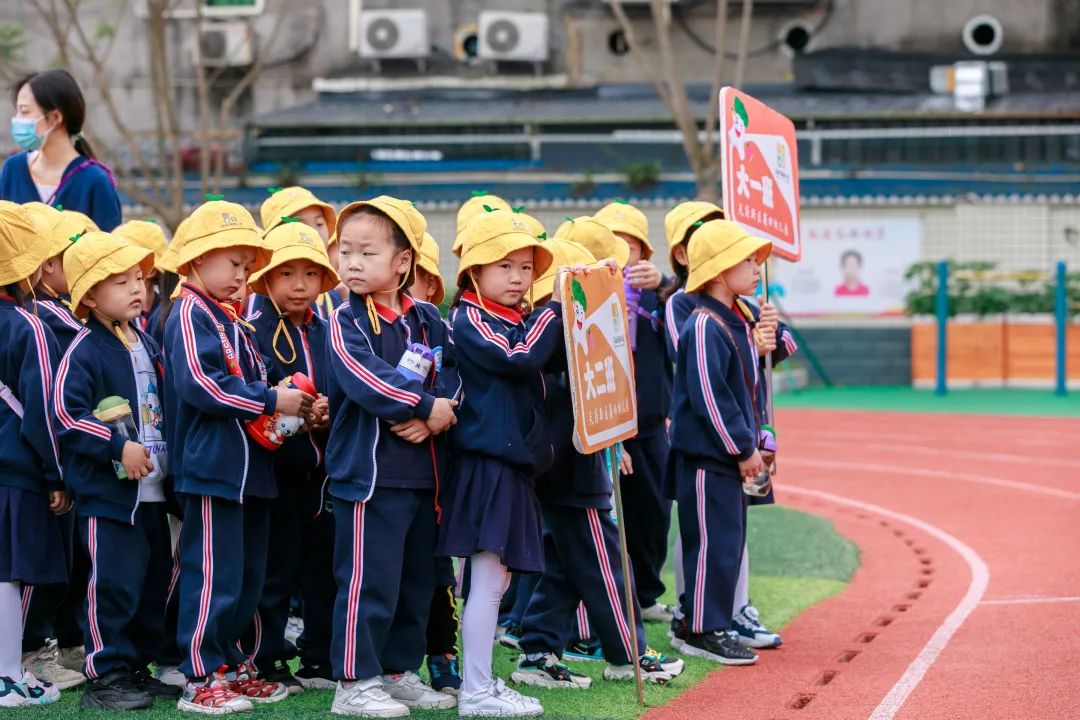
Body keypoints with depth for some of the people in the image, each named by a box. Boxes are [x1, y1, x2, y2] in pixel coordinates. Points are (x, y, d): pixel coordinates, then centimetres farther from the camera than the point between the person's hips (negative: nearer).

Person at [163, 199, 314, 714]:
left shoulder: (231, 319, 19)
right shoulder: (190, 316, -10)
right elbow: (201, 383, -22)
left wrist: (285, 406, 6)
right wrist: (269, 401, -18)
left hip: (249, 467, 10)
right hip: (211, 464, -10)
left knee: (248, 575, 14)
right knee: (213, 575, -7)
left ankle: (230, 666, 22)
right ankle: (201, 679, -1)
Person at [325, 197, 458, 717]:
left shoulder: (428, 320, 9)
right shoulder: (346, 321, -6)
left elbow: (449, 377, 4)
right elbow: (365, 380, -20)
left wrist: (431, 419, -15)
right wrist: (425, 406, -17)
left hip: (424, 471, 6)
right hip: (368, 470, -6)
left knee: (417, 578, 13)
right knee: (369, 579, -6)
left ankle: (399, 671, 25)